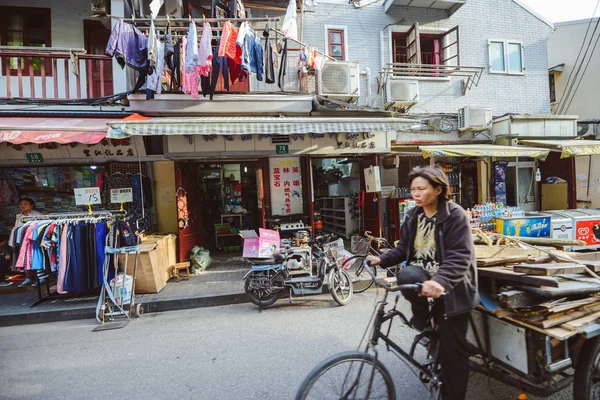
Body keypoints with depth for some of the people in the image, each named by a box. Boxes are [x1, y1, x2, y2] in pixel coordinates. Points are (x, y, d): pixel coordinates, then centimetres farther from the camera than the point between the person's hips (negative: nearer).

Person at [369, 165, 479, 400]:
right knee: (406, 276, -32)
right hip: (422, 274, 4)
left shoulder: (455, 215, -14)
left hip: (449, 286, -4)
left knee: (452, 349, 1)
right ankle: (422, 317, -1)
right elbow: (403, 249, 7)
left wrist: (439, 281, -40)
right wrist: (382, 259, -11)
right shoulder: (413, 216, 5)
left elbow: (459, 257, -23)